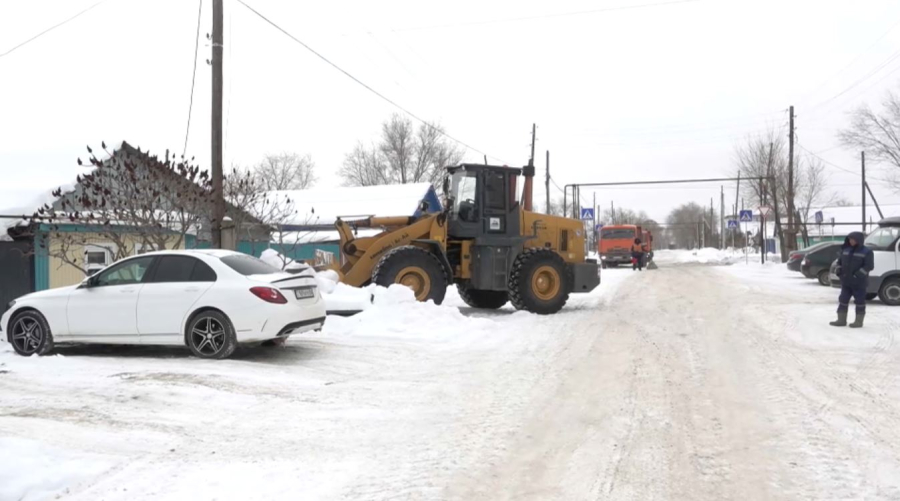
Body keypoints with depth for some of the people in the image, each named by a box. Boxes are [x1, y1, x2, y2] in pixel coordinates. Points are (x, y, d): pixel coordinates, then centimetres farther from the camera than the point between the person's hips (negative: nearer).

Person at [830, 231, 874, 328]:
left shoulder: (867, 252, -8)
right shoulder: (845, 250, 11)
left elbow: (869, 266, -15)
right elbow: (840, 261, 21)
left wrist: (858, 274, -23)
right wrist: (838, 269, 2)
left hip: (859, 283, -6)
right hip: (846, 282, 6)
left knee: (859, 301, 1)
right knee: (843, 300, 7)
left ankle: (859, 321, 9)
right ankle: (841, 320, 14)